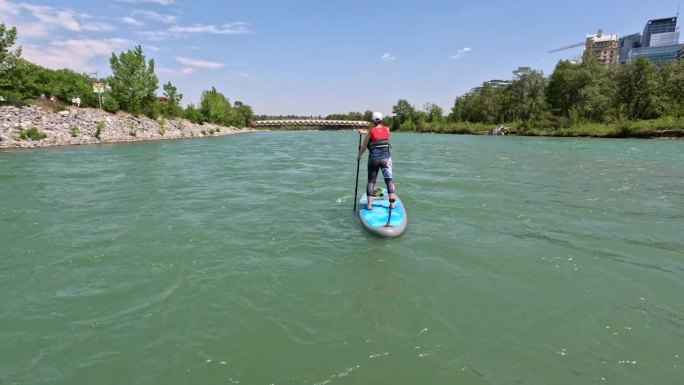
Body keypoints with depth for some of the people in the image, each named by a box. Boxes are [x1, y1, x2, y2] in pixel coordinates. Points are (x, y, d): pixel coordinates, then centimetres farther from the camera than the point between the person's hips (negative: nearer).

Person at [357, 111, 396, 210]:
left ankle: (369, 204, 5)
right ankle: (392, 203, 4)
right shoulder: (387, 129, 5)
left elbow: (364, 147, 2)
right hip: (386, 158, 1)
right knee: (389, 180, 8)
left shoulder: (370, 132, -3)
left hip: (373, 158, -1)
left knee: (371, 181, 8)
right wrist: (365, 132, 25)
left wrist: (358, 156, 18)